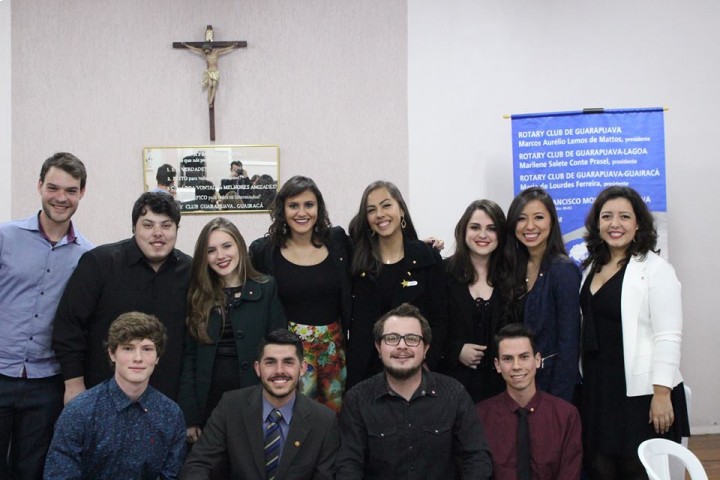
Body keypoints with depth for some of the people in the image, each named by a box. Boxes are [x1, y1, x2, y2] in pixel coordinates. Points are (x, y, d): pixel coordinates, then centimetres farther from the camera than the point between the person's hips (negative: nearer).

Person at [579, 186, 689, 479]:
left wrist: (662, 395, -18)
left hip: (641, 390, -6)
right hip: (597, 388, 6)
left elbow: (668, 337, -14)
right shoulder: (592, 267, 10)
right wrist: (585, 384, 11)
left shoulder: (655, 269, -9)